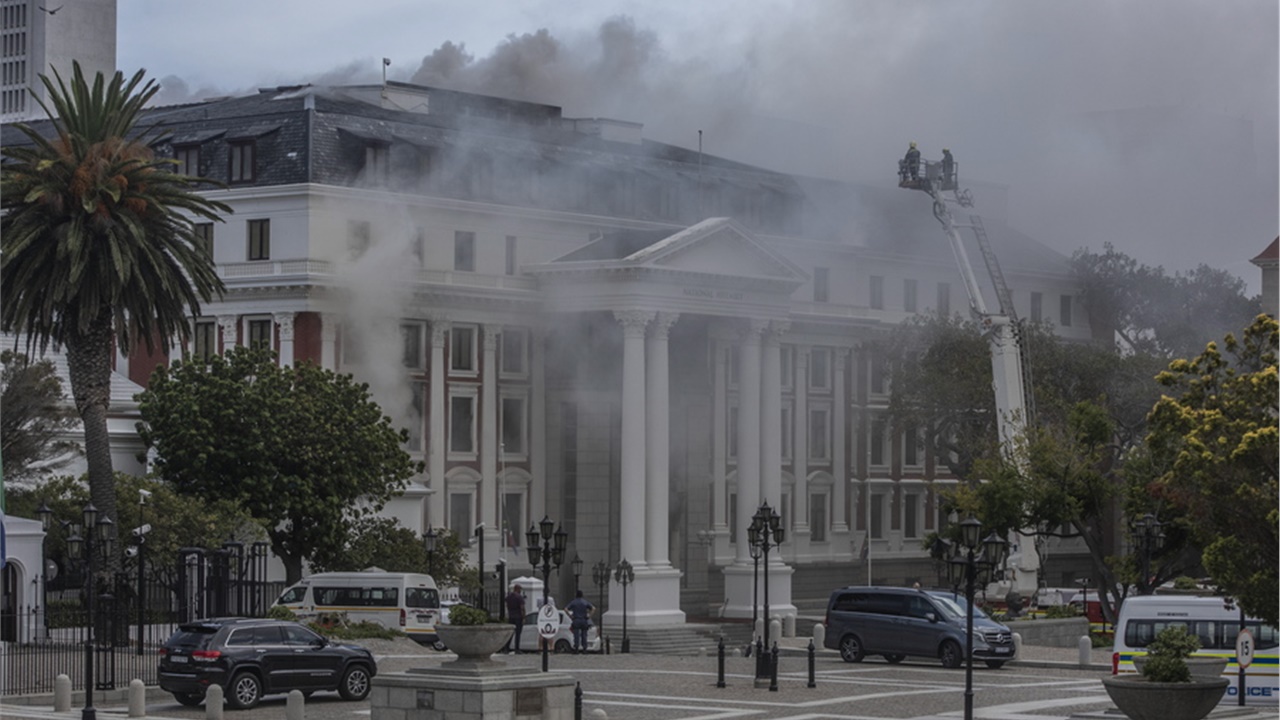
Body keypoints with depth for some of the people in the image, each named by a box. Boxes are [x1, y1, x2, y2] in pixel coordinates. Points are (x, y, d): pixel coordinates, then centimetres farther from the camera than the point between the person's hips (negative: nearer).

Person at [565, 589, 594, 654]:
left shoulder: (573, 602, 1)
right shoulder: (585, 602, 5)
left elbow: (566, 609, -8)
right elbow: (593, 608, -1)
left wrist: (570, 616, -3)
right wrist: (589, 615, 1)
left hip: (576, 620, -2)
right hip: (584, 621, 2)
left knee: (576, 636, -4)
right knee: (584, 635, 5)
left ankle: (576, 648, -12)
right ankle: (584, 649, 3)